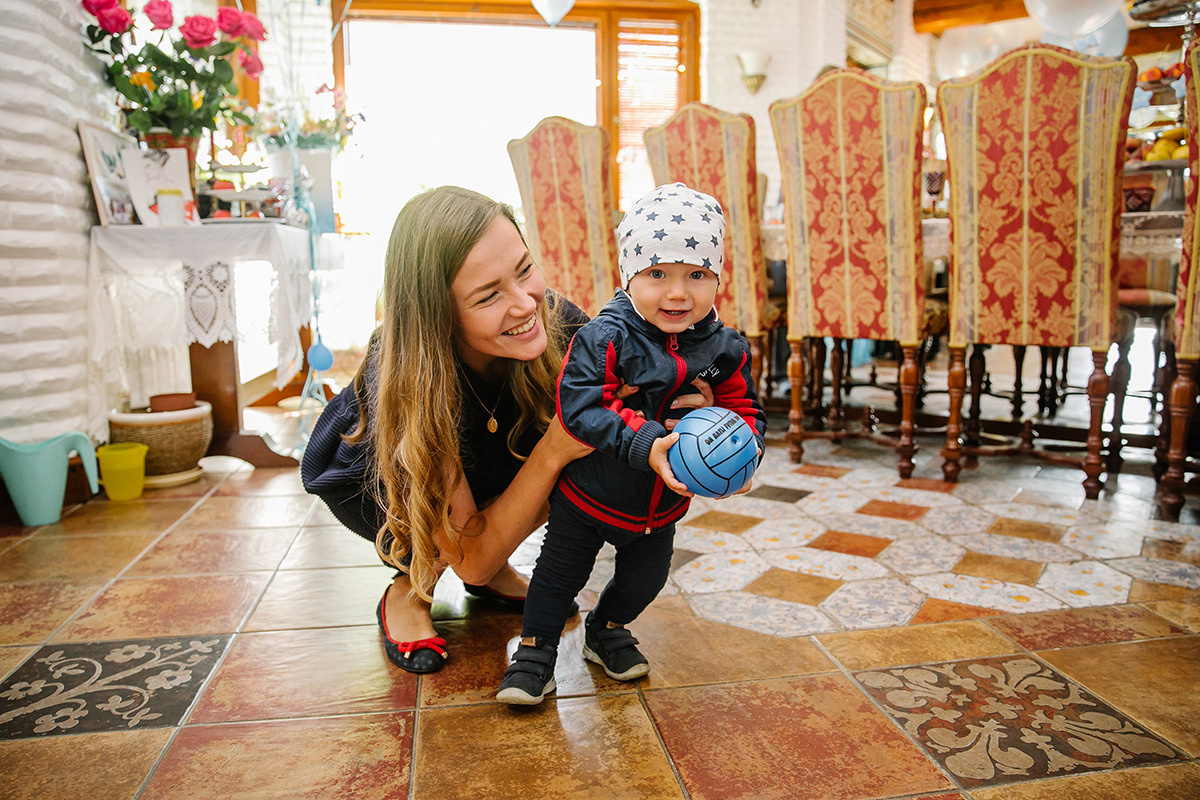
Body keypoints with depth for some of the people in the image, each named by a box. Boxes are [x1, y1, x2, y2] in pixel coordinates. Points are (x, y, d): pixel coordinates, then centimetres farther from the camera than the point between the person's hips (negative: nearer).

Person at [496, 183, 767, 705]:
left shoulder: (724, 350, -10)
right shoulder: (605, 338, -25)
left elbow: (744, 408, -1)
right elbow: (579, 405, -31)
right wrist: (645, 446, -38)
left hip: (661, 505, 5)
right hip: (588, 494, -4)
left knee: (645, 578, 22)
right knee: (561, 571, 10)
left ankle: (607, 630, 49)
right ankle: (535, 649, 31)